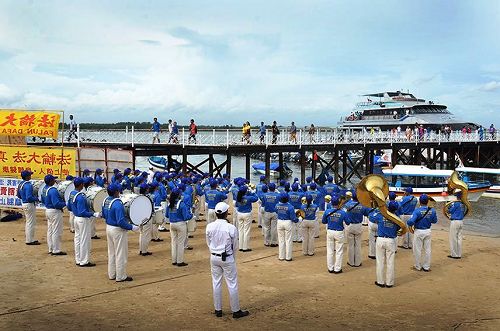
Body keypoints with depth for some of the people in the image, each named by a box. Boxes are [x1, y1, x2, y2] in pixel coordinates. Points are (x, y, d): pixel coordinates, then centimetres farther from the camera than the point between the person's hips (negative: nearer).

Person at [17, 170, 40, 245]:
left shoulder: (21, 184, 8)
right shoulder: (28, 185, -21)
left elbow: (19, 195, 17)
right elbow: (29, 197, -27)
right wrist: (36, 199, -11)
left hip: (24, 204, 10)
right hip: (29, 205, -10)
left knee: (28, 222, 20)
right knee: (31, 223, -1)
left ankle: (28, 238, 28)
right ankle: (30, 240, 4)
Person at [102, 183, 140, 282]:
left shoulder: (106, 201, 1)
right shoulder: (117, 204, -26)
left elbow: (104, 215, 14)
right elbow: (121, 222, -28)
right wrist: (132, 227, -19)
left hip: (109, 228, 9)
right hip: (118, 230, -9)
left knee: (111, 253, 19)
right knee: (120, 254, 3)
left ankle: (112, 274, 29)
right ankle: (121, 276, 12)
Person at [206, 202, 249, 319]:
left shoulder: (209, 227, -8)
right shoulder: (231, 228, -17)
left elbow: (209, 244, 3)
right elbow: (234, 246, -6)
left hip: (214, 257, 4)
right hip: (227, 258, -4)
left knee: (216, 283, 14)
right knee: (232, 284, 6)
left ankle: (218, 310, 23)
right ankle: (236, 311, 15)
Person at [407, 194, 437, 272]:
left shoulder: (417, 210, -22)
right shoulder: (432, 210, -8)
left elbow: (411, 221, -28)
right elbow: (434, 221, 5)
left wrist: (410, 224, -6)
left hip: (418, 231, -4)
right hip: (428, 231, 4)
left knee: (417, 250, 10)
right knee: (427, 249, 14)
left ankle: (418, 267, 20)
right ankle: (426, 267, 23)